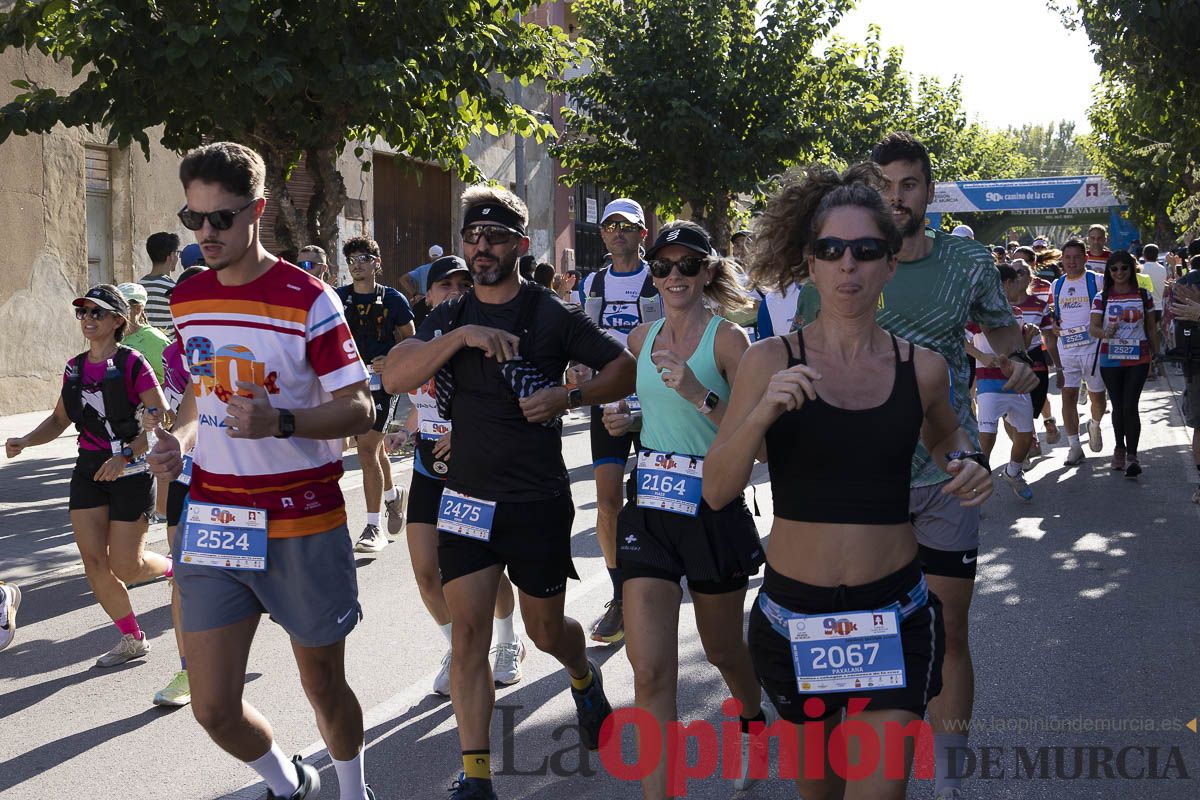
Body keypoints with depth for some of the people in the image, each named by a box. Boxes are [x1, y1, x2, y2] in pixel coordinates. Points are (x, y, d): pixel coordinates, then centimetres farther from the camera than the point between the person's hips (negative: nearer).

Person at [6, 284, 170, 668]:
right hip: (89, 470, 6)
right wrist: (24, 441, -1)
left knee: (125, 567, -4)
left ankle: (176, 568, 29)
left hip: (131, 470, -6)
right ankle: (132, 639, 16)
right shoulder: (75, 368, 8)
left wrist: (125, 456, -24)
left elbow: (162, 420, -16)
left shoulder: (132, 363, -11)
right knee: (94, 562, 1)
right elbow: (59, 420, 17)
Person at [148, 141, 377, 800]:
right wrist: (178, 439, 2)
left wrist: (279, 422, -28)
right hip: (211, 519, 5)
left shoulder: (308, 300, -11)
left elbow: (359, 409, -11)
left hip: (302, 527, -4)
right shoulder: (187, 299, 8)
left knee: (323, 686, 10)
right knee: (213, 707, 3)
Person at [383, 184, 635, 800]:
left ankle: (584, 677, 47)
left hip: (539, 501, -2)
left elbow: (625, 369, 0)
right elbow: (394, 377, -10)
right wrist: (461, 337, -23)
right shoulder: (448, 318, 5)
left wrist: (568, 397, -16)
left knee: (545, 629, 12)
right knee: (468, 632, -4)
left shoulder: (553, 315, -3)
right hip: (467, 497, 2)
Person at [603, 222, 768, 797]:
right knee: (650, 669, -8)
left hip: (713, 507, -3)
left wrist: (700, 395, -28)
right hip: (648, 506, 3)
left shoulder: (728, 339, -8)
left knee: (722, 649, 18)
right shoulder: (642, 338, 7)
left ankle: (752, 720, 52)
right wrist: (628, 419, 3)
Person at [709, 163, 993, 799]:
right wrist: (761, 413, -27)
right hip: (793, 612, 0)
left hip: (896, 614, 0)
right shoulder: (769, 361, -6)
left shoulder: (921, 367, -2)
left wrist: (967, 464, -2)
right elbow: (716, 491, -10)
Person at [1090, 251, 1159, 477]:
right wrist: (1105, 333, -28)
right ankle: (1119, 447, 26)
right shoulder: (1101, 298, 2)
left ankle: (1132, 455, -7)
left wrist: (1156, 356, 11)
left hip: (1138, 359, -1)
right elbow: (1093, 329, -6)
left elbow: (1151, 329, 11)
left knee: (1130, 406, -10)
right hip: (1110, 359, 1)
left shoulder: (1144, 296, 5)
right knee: (1118, 407, 8)